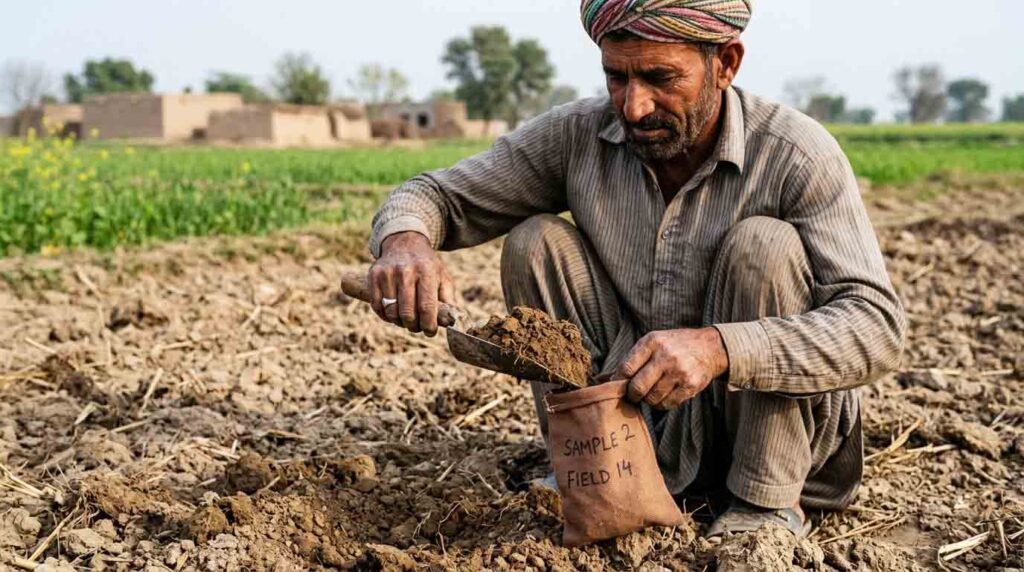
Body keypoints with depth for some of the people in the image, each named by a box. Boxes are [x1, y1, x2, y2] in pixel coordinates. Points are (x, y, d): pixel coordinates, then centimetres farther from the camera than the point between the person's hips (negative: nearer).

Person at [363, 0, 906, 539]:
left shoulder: (798, 156, -20)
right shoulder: (577, 135, -10)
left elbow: (878, 325, -28)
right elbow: (436, 194, -5)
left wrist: (718, 348, -45)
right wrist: (405, 240, -31)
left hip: (776, 420, -2)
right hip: (636, 415, 3)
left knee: (764, 244, -28)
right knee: (537, 242, -14)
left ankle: (767, 505, -17)